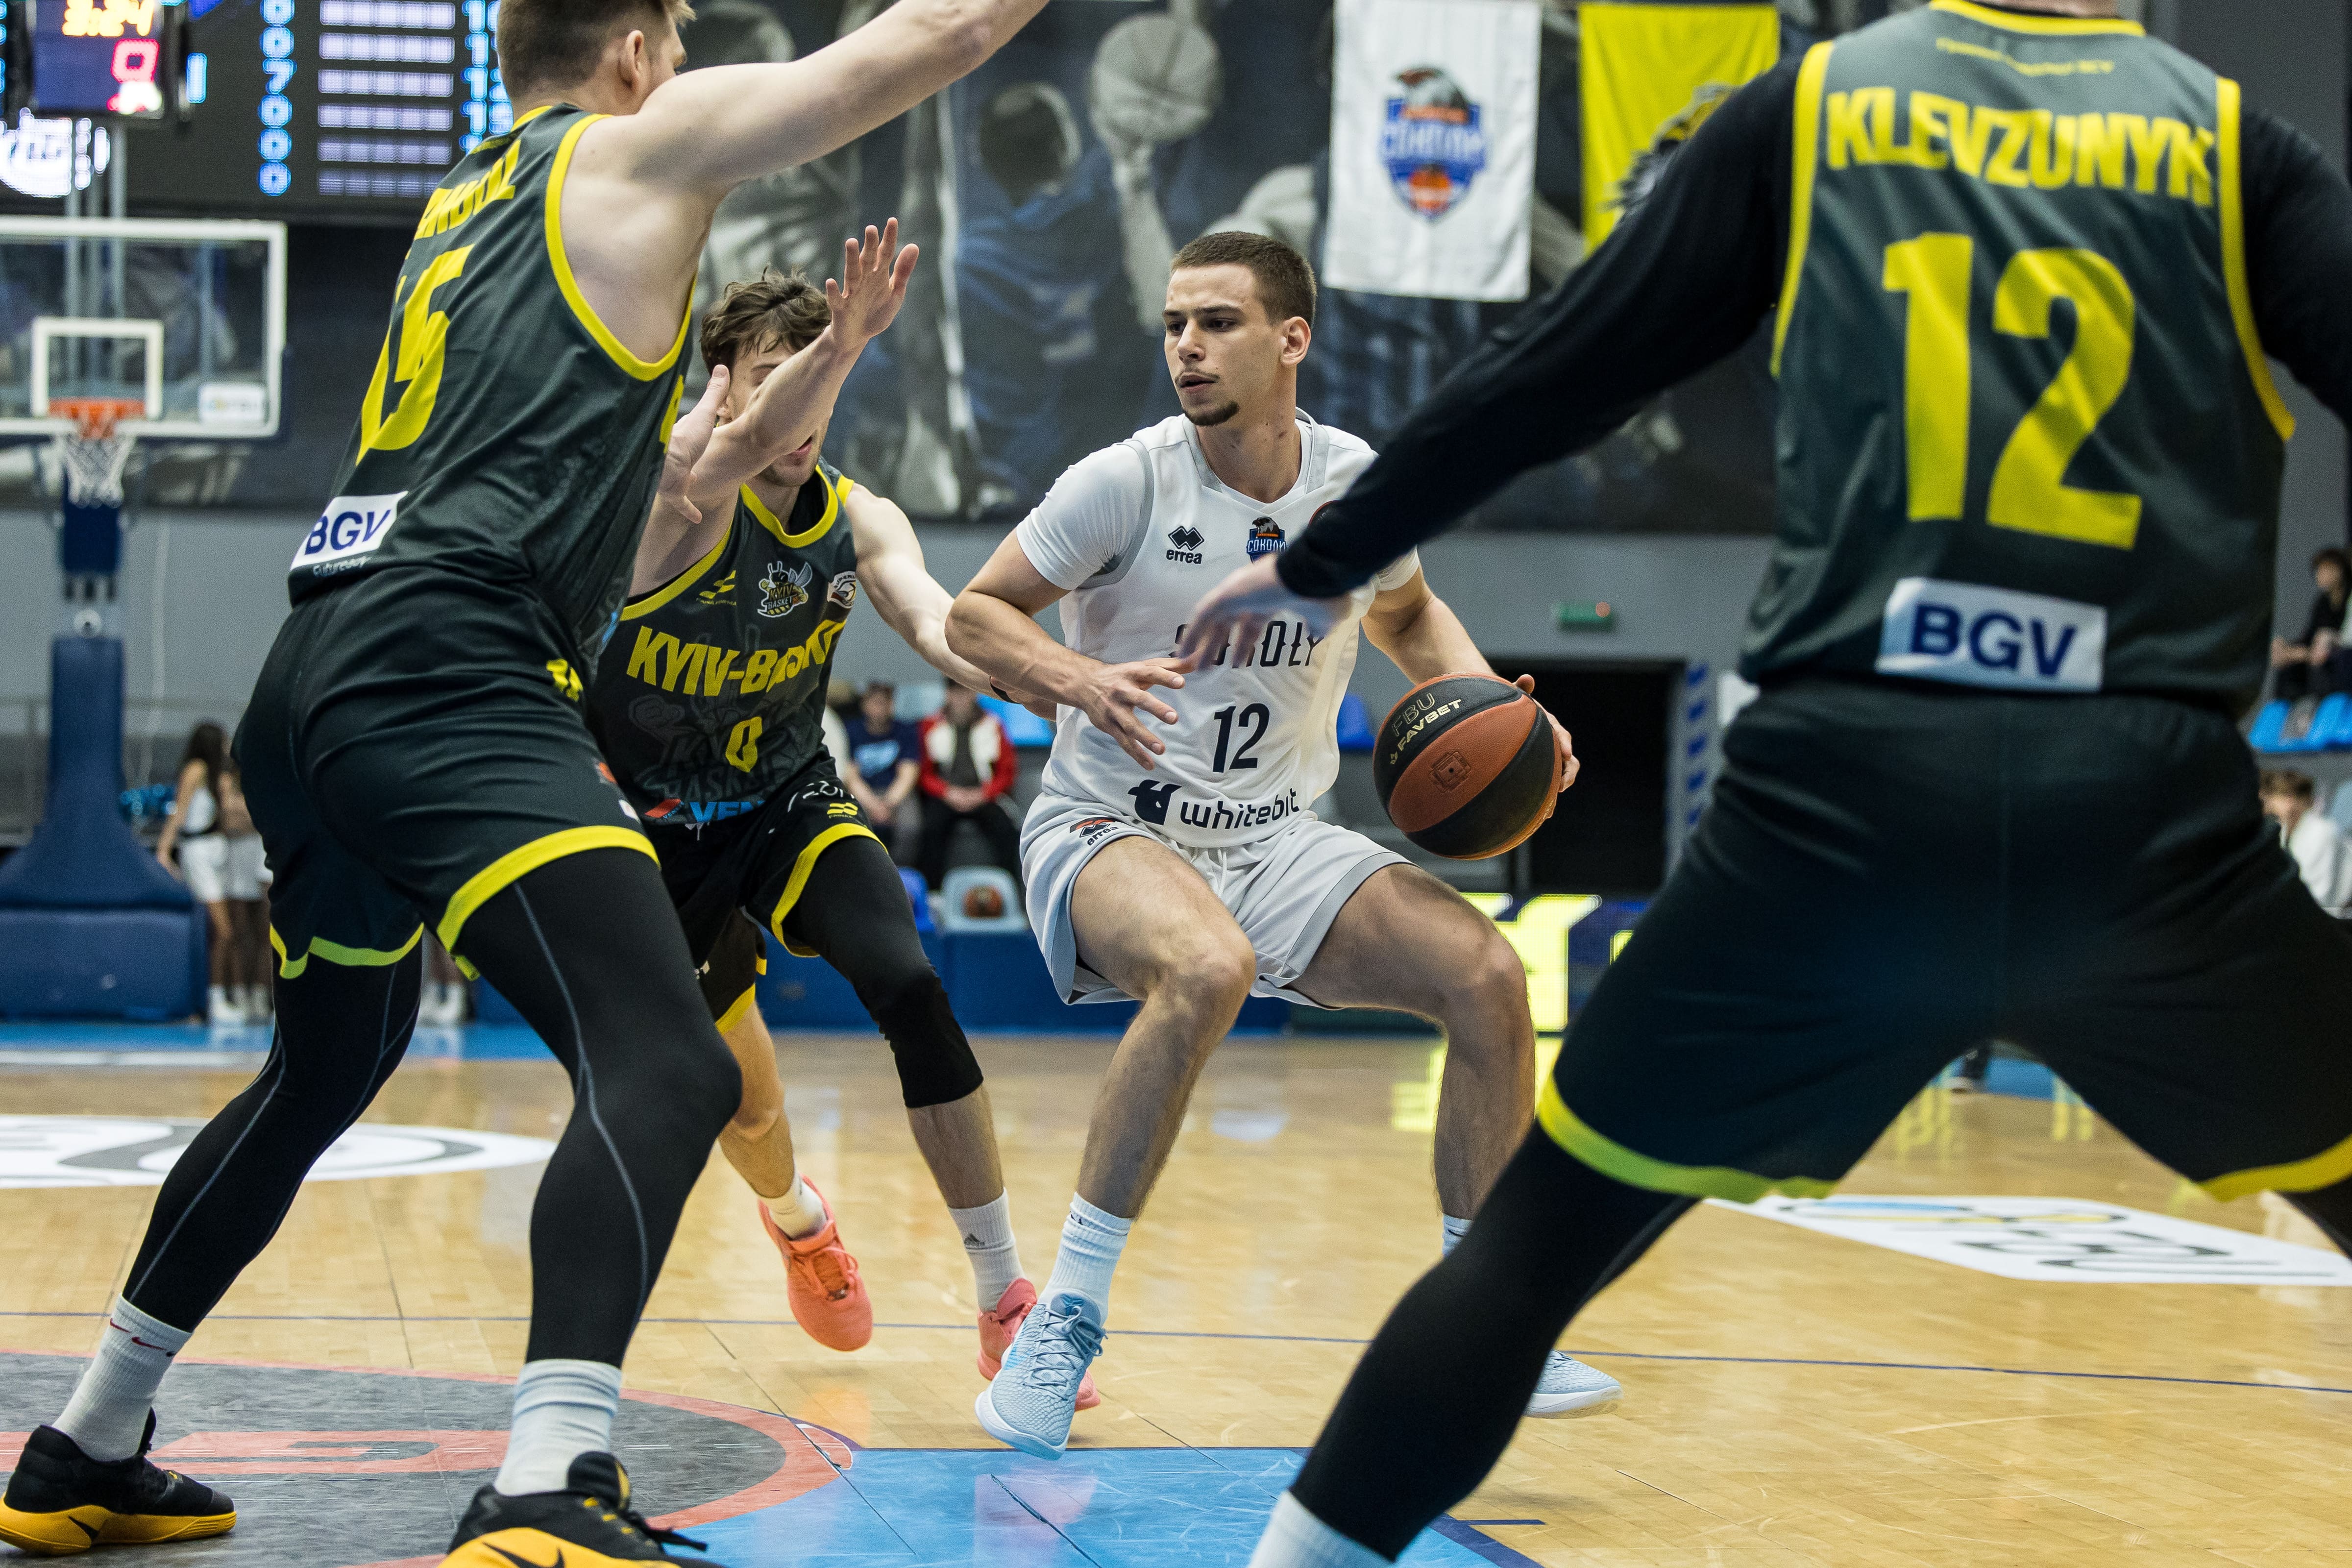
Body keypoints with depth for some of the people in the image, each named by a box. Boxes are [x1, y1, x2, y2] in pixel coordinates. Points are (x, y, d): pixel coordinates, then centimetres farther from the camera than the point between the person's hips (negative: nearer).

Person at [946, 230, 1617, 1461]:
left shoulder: (1360, 486, -1)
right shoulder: (1127, 484, -14)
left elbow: (1407, 615, 20)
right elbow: (976, 615, -6)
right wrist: (1076, 677, -27)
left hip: (1276, 838, 5)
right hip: (1109, 827, -5)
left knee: (1484, 971, -15)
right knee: (1208, 967, -38)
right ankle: (1065, 1318, -26)